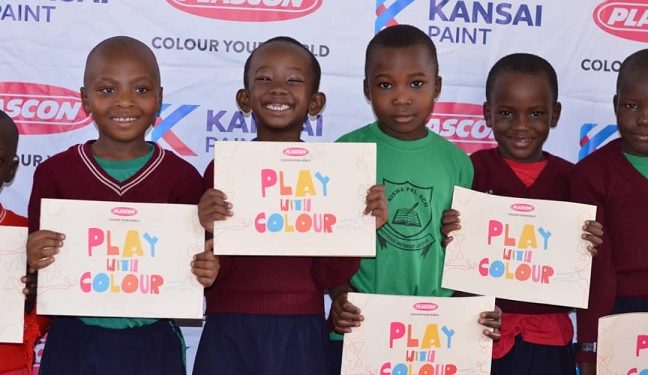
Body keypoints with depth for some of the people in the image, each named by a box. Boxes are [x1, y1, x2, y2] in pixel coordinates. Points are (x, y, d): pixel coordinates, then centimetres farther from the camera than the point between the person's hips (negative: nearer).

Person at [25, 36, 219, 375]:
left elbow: (192, 261, 5)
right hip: (73, 344, 0)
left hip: (151, 346, 0)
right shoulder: (55, 173, -4)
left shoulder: (182, 177, -5)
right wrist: (34, 262, -17)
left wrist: (203, 272, -14)